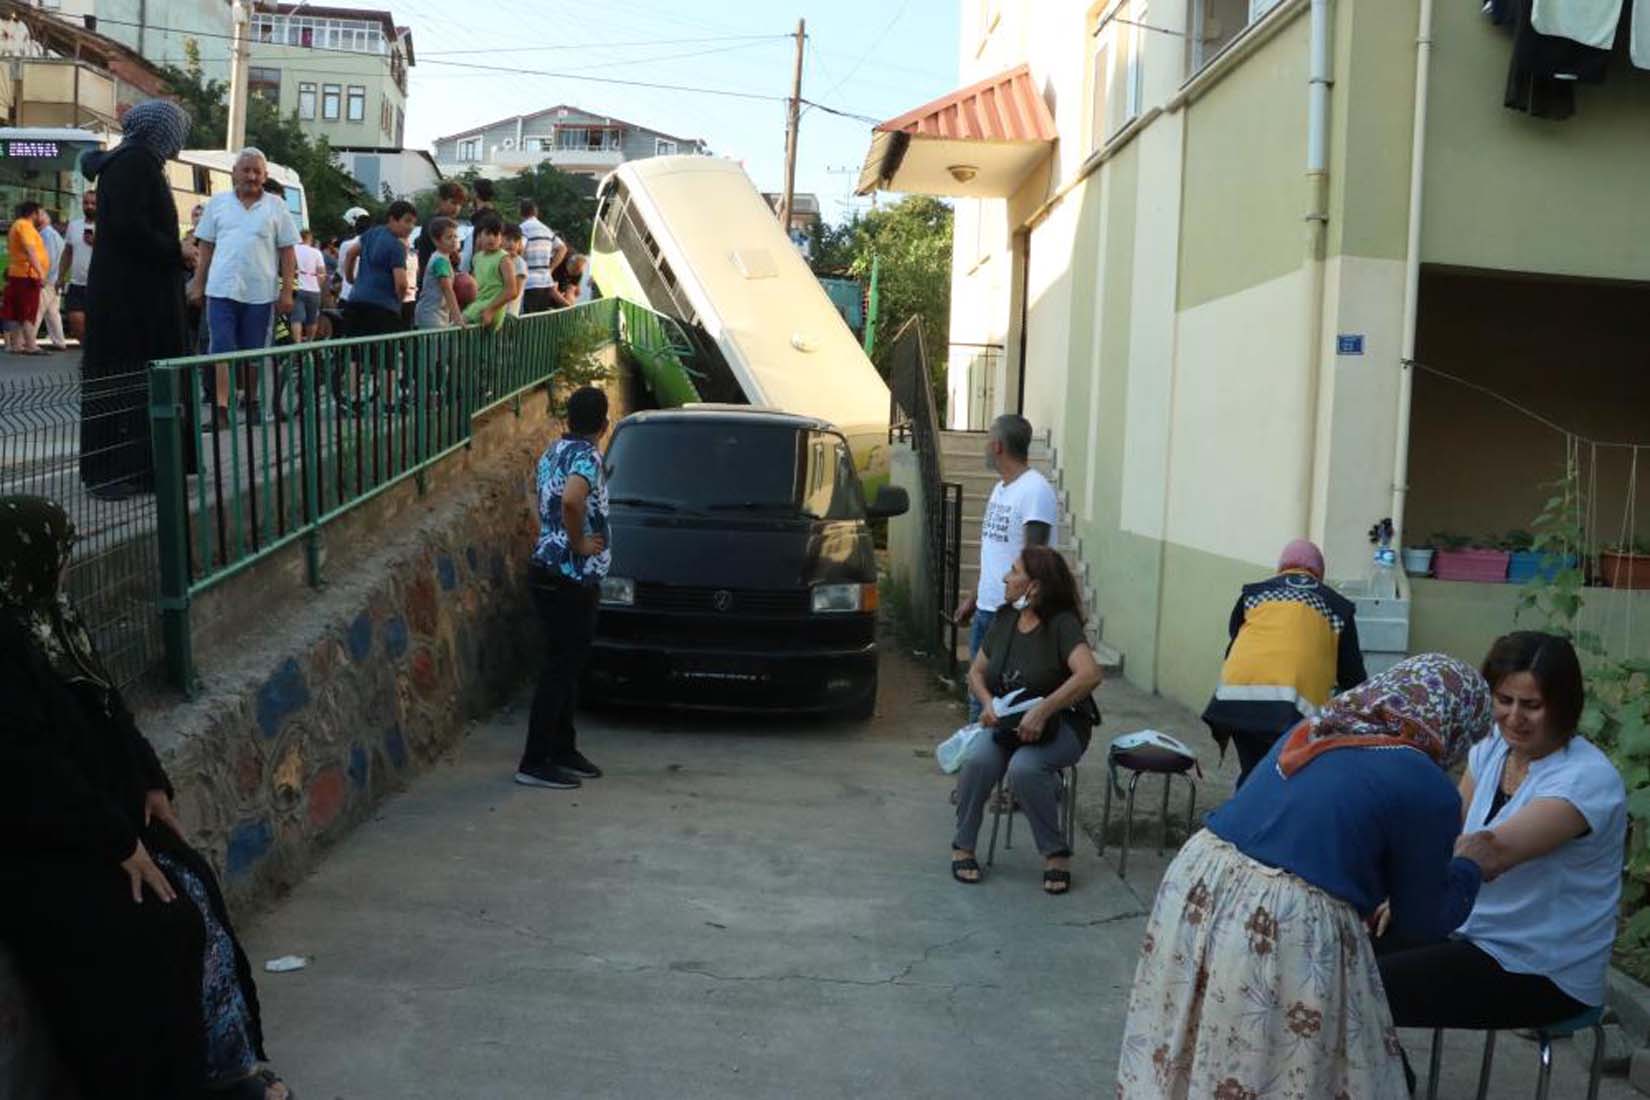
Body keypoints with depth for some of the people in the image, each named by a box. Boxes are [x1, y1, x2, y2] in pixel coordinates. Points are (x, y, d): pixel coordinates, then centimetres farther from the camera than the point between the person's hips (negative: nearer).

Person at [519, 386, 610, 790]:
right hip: (570, 578, -10)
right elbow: (571, 501, -36)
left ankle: (563, 750, 25)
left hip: (549, 571, 10)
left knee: (567, 665, 16)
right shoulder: (586, 456, -17)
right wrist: (579, 544, -21)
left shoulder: (553, 451, 12)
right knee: (560, 669, -5)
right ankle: (535, 763, -1)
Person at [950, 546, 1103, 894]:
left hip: (1061, 726, -5)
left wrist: (1042, 711, -34)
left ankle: (1056, 853, -13)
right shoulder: (1005, 620, 7)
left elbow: (1090, 674, -29)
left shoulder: (1062, 624, -14)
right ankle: (963, 846, -7)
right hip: (1009, 723, 5)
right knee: (977, 760, -26)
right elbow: (976, 672, 16)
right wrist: (987, 703, -6)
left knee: (1024, 768, -34)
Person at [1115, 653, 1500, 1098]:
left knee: (1186, 1059, 20)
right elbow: (1423, 919, 9)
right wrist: (1468, 867, 27)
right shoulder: (1428, 788, -2)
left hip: (1198, 878, 7)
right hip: (1288, 930, -6)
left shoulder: (1310, 730, 17)